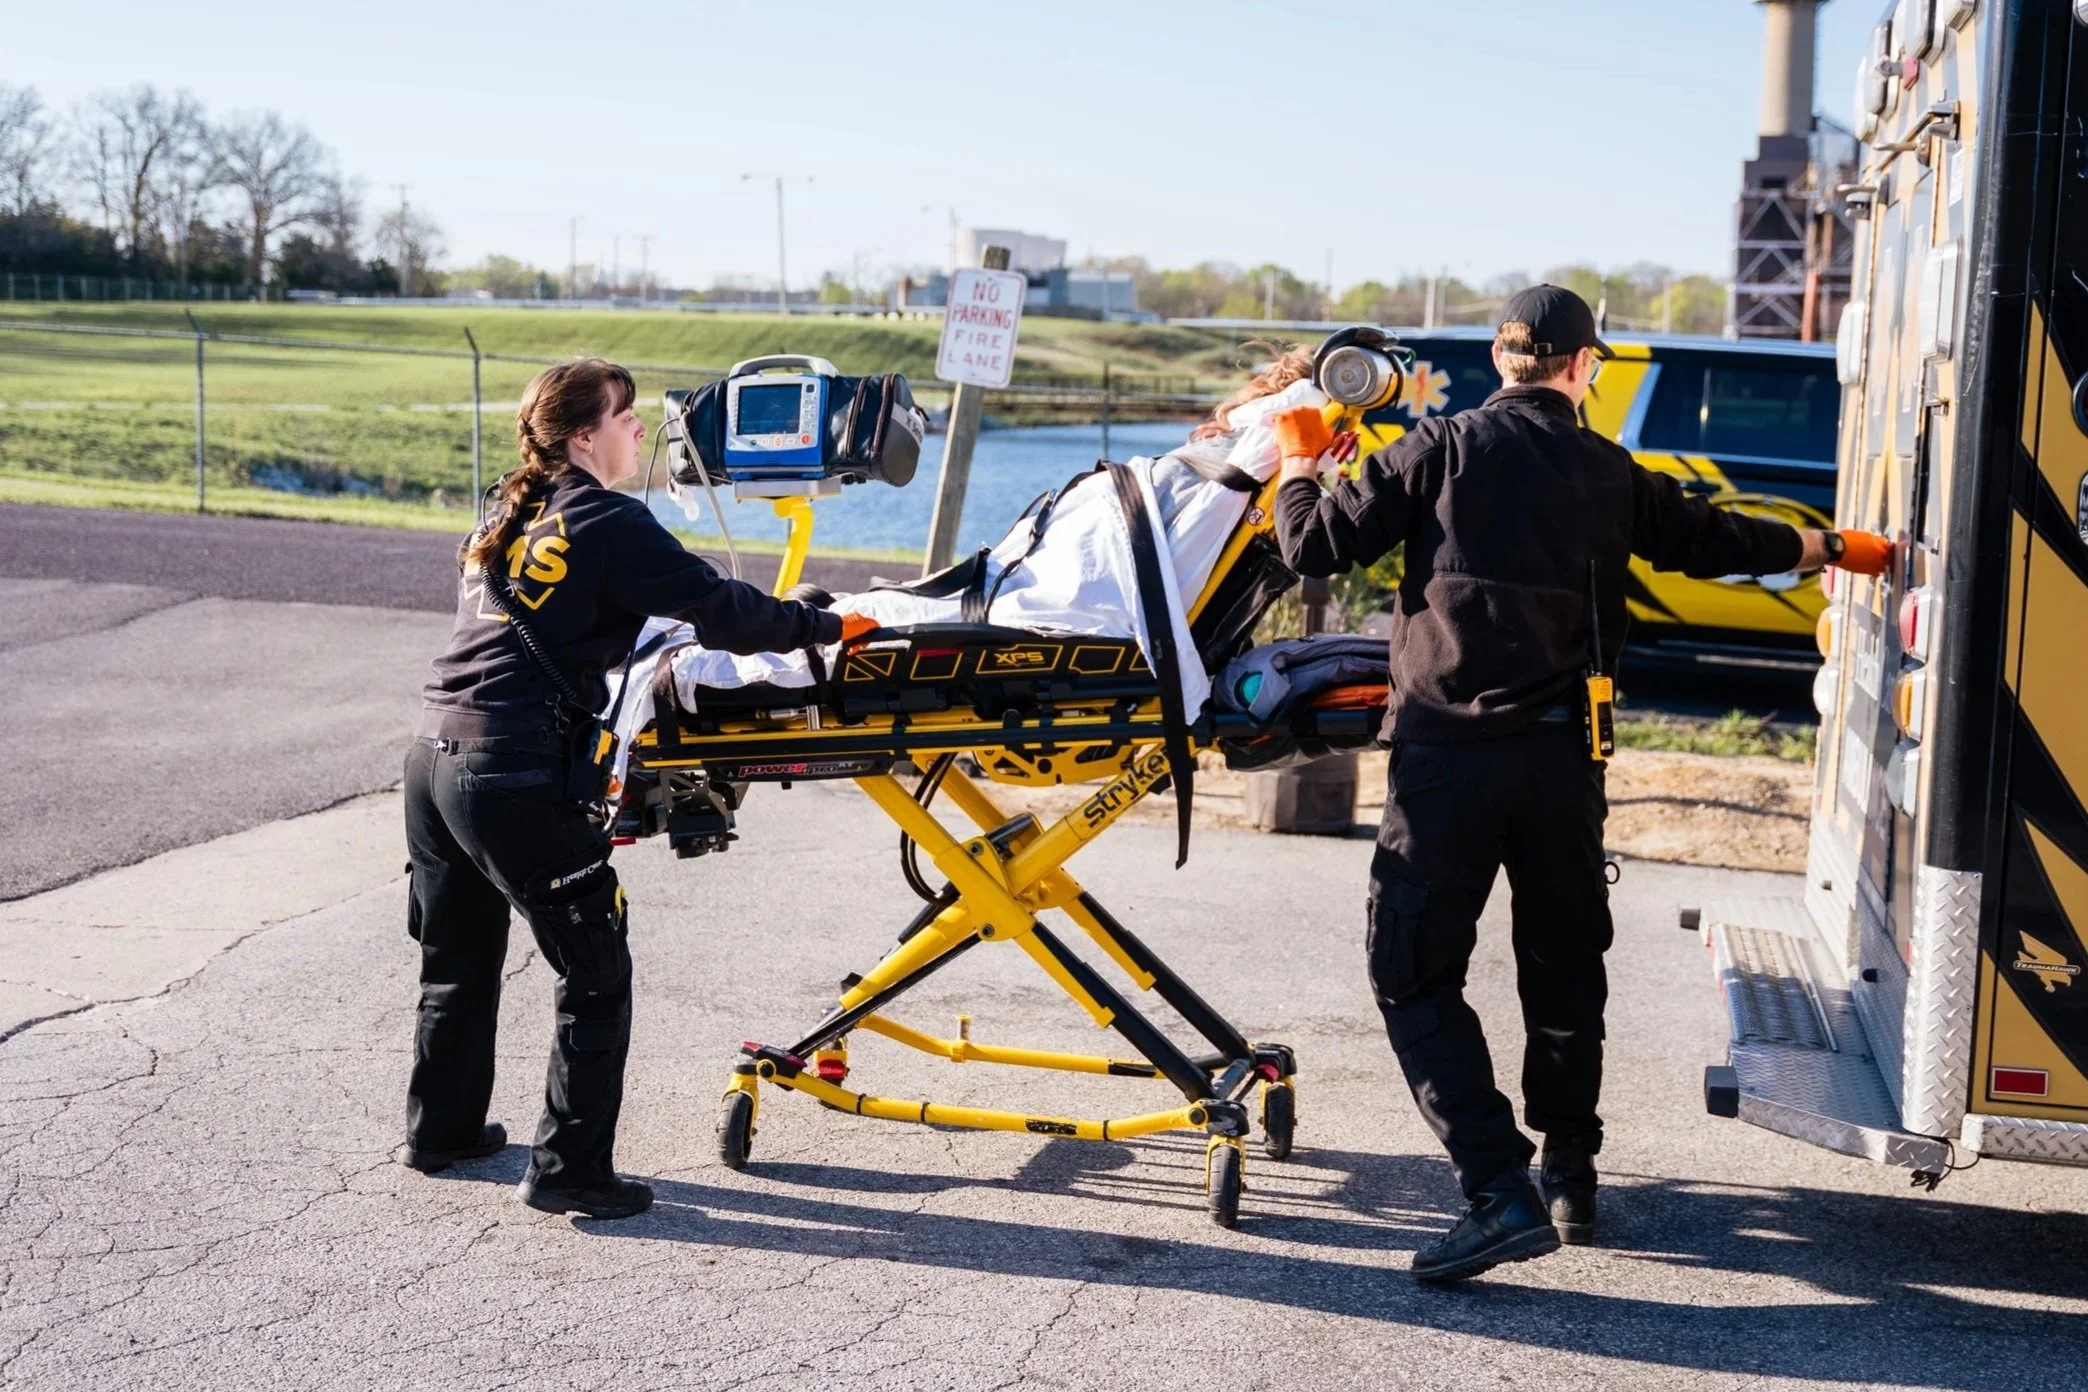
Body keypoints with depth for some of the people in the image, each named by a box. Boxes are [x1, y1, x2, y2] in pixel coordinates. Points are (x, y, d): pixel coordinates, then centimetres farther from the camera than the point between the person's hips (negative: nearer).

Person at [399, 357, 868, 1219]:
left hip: (434, 753, 9)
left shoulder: (506, 516, 15)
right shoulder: (608, 523, -9)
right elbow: (719, 609, -9)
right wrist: (825, 625, 2)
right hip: (517, 783, -9)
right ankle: (567, 1170, 6)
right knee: (595, 977, 3)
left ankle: (440, 1129, 38)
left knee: (459, 958, 24)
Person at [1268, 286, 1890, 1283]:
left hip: (1447, 752, -4)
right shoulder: (1612, 475, 8)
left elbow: (1314, 545, -6)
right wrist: (1827, 548, 41)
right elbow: (1715, 540, 22)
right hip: (1561, 757, 4)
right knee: (1564, 975, 19)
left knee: (1415, 977, 1)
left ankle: (1500, 1190, -9)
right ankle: (1569, 1181, 29)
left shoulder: (1442, 449, -3)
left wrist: (1300, 461, 15)